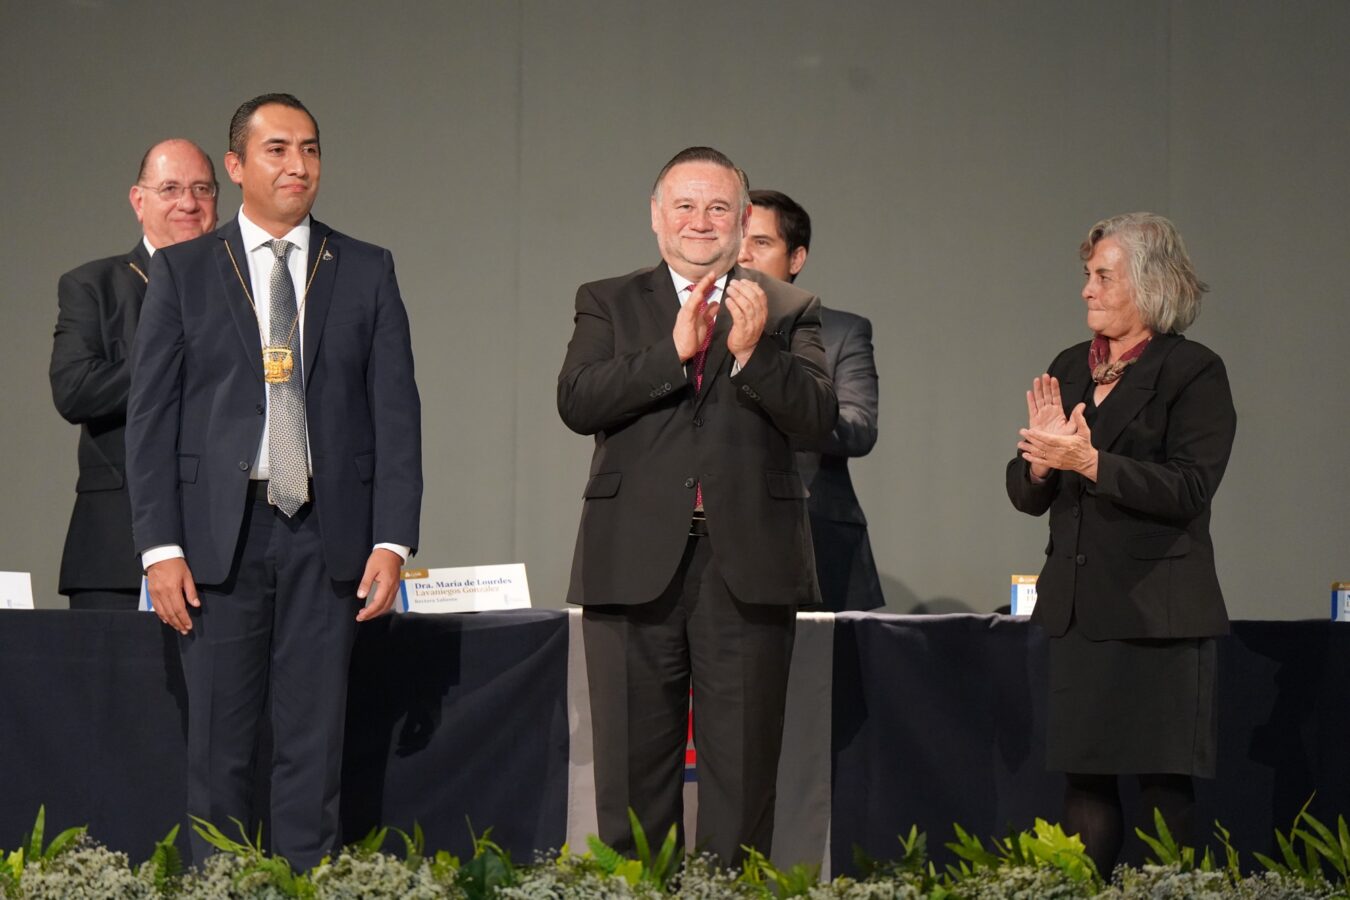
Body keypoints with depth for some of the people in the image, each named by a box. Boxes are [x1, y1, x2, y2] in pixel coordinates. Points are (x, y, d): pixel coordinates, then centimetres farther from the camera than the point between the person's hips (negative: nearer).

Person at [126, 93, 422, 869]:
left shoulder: (367, 273, 8)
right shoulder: (183, 272, 5)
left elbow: (396, 412, 5)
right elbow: (152, 415, 2)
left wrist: (393, 541, -4)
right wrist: (161, 545, -6)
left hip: (328, 538, 1)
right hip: (221, 535, -1)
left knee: (316, 745, 3)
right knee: (219, 749, 3)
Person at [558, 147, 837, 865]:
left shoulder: (788, 311, 9)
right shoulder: (608, 304, 11)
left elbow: (817, 417, -4)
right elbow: (576, 402, -6)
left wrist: (752, 352, -19)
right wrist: (674, 351, -14)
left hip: (748, 565, 0)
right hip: (637, 564, 0)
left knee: (741, 773, 3)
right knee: (633, 773, 4)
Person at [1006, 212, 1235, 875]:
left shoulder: (1193, 372, -6)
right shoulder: (1069, 370, 13)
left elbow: (1187, 489, -16)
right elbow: (1027, 496, 14)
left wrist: (1089, 461, -21)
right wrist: (1040, 459, -8)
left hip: (1156, 614, -6)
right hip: (1077, 610, 6)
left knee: (1164, 784, -3)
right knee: (1084, 778, 7)